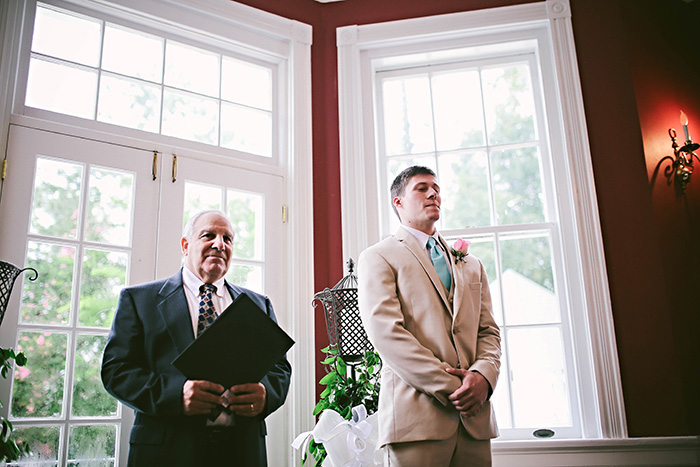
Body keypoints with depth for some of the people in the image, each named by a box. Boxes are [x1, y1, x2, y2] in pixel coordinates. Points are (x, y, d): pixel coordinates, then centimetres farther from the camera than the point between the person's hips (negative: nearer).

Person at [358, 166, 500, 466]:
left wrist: (483, 374, -7)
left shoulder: (470, 265, 21)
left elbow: (489, 331, 14)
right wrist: (449, 388, -13)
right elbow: (386, 333, -9)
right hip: (417, 414, -4)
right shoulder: (377, 258, 3)